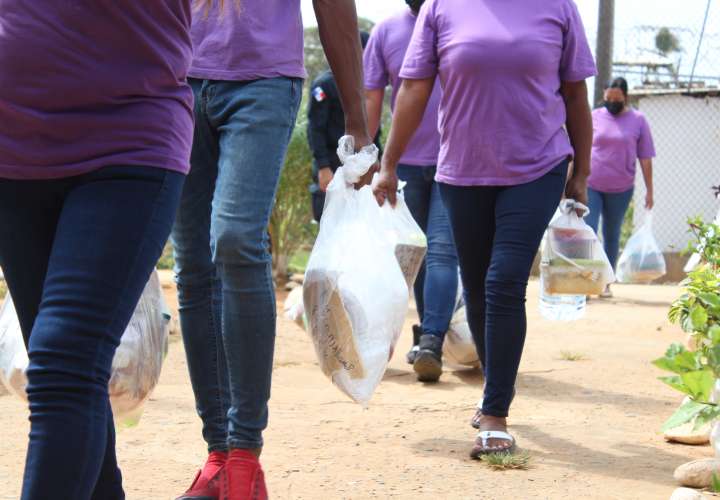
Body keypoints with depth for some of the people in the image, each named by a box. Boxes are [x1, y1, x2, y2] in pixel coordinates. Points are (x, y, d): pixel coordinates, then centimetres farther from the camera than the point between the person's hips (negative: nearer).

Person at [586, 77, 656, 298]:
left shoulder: (638, 120, 0)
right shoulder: (594, 117, 2)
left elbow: (645, 159, 1)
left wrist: (649, 190, 0)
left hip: (620, 189, 0)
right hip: (590, 186, 0)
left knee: (612, 236, 10)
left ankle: (606, 283, 18)